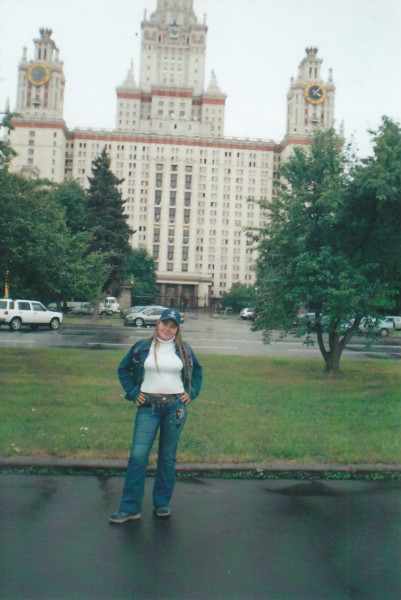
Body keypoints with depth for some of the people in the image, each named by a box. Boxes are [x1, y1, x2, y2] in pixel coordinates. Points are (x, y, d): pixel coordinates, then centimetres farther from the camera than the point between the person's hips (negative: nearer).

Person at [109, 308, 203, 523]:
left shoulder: (184, 350, 6)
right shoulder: (141, 348, 3)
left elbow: (197, 370, 21)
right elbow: (123, 369, 14)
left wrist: (192, 392, 9)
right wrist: (132, 392, 5)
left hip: (175, 406, 1)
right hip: (148, 407, -1)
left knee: (168, 457, 10)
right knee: (138, 455, -6)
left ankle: (162, 503, 25)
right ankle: (130, 507, 6)